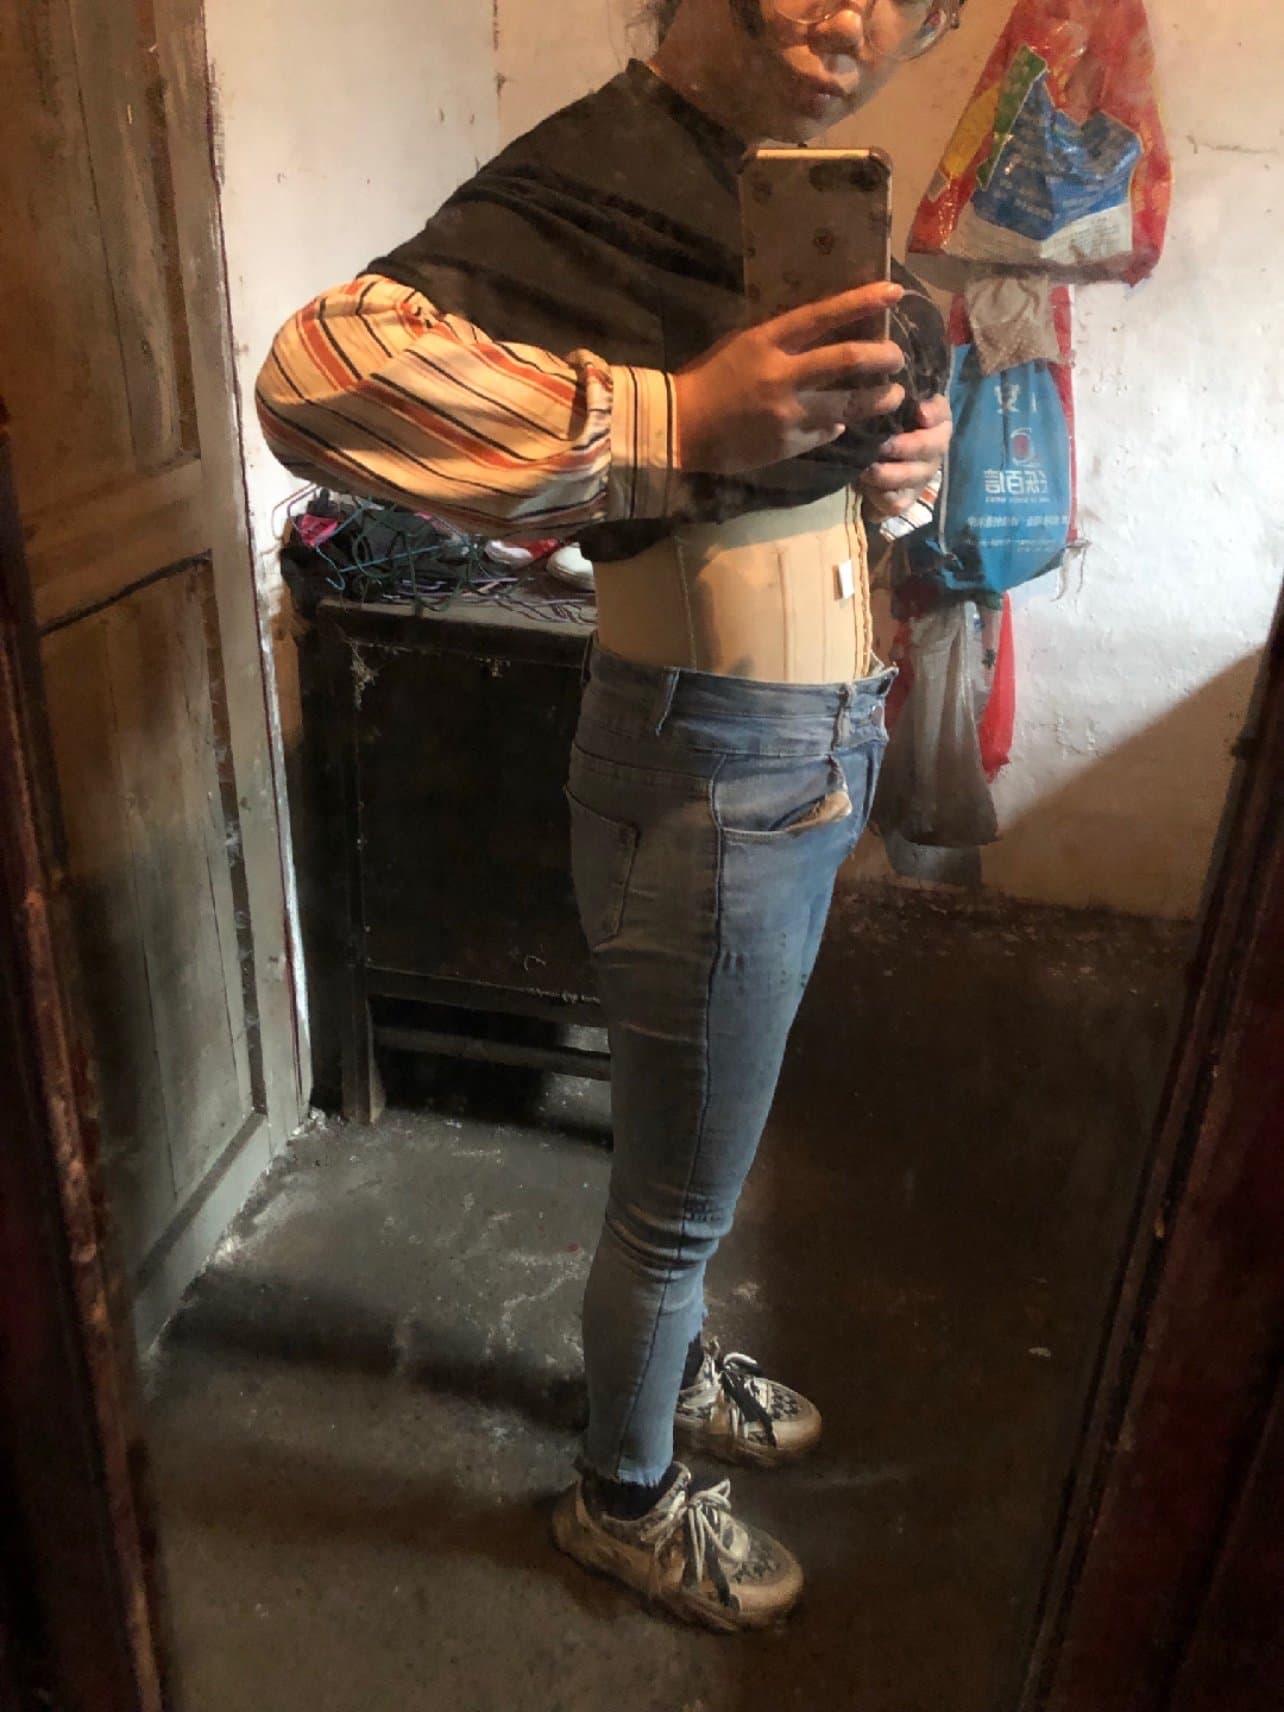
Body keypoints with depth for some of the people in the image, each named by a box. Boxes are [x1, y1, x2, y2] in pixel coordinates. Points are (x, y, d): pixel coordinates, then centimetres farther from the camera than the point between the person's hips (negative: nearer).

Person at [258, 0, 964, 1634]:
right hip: (710, 775, -9)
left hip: (814, 757, 9)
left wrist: (894, 449, 0)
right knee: (677, 1197, 12)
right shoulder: (608, 169, -18)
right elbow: (318, 370, -31)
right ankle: (623, 1498, 40)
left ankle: (671, 1362, 55)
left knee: (696, 1153, 28)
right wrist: (673, 421, -38)